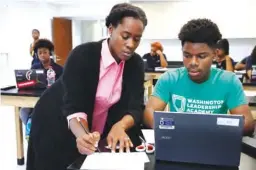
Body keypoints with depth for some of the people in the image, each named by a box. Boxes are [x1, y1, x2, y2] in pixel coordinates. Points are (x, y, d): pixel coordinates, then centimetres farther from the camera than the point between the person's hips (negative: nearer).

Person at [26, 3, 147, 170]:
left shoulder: (136, 63, -11)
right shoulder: (82, 55, -24)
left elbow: (135, 107, -18)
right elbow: (73, 106, -29)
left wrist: (119, 127, -38)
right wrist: (83, 135, -48)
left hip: (101, 133, 4)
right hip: (58, 129, -3)